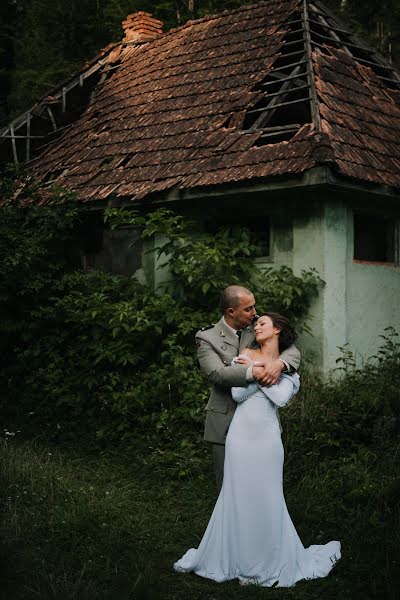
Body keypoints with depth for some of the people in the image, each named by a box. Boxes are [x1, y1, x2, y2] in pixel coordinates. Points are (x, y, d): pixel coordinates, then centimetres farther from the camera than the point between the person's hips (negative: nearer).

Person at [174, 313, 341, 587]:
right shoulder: (244, 356, 7)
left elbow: (282, 398, -10)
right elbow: (237, 393, -4)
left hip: (267, 436, 0)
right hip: (241, 433, 0)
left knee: (267, 499, 5)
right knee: (237, 496, 5)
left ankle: (271, 563, 19)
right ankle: (236, 557, 18)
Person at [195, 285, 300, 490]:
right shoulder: (207, 338, -5)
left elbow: (293, 351, -2)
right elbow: (217, 373, -20)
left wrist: (279, 363, -26)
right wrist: (252, 372, -34)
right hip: (226, 424, -3)